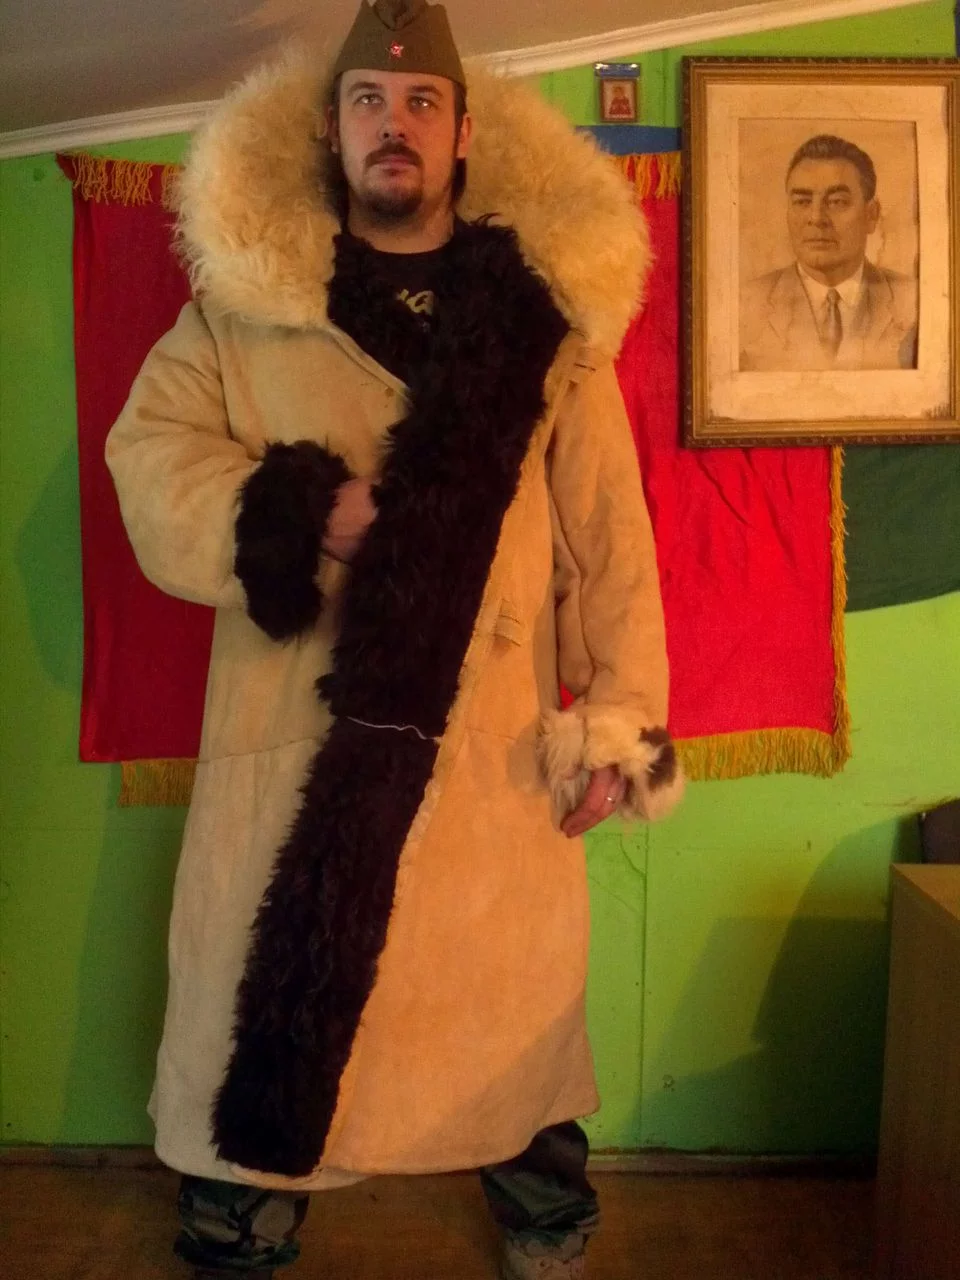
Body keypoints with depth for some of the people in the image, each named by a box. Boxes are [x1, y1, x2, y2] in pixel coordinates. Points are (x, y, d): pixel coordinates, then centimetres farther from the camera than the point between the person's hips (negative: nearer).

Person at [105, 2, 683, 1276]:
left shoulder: (547, 306, 4)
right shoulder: (243, 298, 5)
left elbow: (607, 534, 2)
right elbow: (151, 458, -1)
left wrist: (618, 720, -3)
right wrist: (311, 514, -18)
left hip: (495, 740, 1)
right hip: (295, 731, 0)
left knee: (516, 1005, 15)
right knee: (265, 1000, 11)